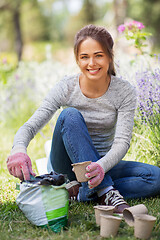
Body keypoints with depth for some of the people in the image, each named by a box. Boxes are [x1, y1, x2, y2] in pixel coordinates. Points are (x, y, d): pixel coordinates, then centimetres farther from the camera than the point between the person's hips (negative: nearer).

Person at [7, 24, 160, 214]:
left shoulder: (125, 92, -13)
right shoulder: (66, 88, -14)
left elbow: (122, 141, -20)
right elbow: (31, 125, -20)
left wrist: (101, 166, -43)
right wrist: (18, 149, -44)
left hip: (102, 165, 1)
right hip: (65, 167, -1)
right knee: (70, 115, -30)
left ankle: (79, 193, -24)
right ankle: (106, 192, -34)